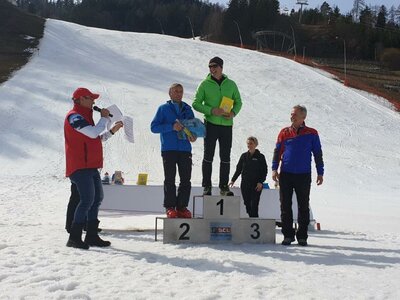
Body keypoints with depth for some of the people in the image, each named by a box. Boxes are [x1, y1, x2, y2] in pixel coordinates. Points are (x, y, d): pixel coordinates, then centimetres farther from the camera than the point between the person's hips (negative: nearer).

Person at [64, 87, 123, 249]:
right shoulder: (74, 116, -10)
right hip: (80, 166, -11)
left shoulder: (84, 116, 23)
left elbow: (96, 138, 27)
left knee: (97, 198, 13)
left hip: (90, 166, 11)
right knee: (87, 200, -15)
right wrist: (104, 118, -7)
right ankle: (74, 237, -9)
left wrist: (112, 131, 18)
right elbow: (94, 133, -22)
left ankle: (92, 235, 19)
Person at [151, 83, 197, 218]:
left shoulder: (187, 109, 16)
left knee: (186, 180, 1)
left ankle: (182, 206, 9)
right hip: (168, 150, -3)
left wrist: (193, 135, -3)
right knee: (170, 179, 0)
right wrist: (172, 126, -15)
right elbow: (154, 127, -2)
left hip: (185, 149, 3)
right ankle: (170, 207, 5)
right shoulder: (163, 108, 6)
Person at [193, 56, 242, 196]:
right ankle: (207, 186, 8)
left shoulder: (231, 84, 8)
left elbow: (238, 102, 14)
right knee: (208, 156, 2)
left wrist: (233, 112, -7)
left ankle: (224, 186, 15)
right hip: (210, 124, -2)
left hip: (227, 125, 2)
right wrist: (211, 110, -15)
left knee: (225, 158, 6)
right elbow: (196, 103, -1)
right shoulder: (205, 84, 1)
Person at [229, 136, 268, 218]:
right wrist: (233, 180, 7)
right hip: (245, 184, 3)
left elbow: (264, 171, 0)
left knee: (254, 205, -10)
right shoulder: (244, 156, 9)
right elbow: (238, 169, 15)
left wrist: (260, 182, -11)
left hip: (256, 185, -3)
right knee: (247, 204, 4)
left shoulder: (260, 156, 1)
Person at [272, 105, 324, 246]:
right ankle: (288, 235, 14)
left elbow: (318, 154, 7)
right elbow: (277, 151, 9)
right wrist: (274, 169, 0)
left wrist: (320, 173, 4)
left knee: (303, 207, 5)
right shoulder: (285, 132, 6)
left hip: (304, 176, -1)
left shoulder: (312, 134, 3)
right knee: (285, 206, 4)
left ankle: (302, 236, 14)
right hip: (286, 175, 1)